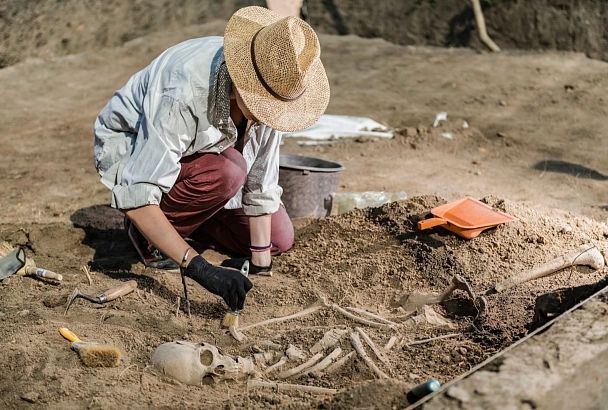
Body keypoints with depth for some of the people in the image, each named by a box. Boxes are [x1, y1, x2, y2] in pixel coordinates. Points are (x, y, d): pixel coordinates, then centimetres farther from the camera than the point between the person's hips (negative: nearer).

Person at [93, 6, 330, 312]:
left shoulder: (270, 89, -23)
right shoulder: (183, 93, -41)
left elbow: (261, 180, -15)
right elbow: (135, 197, -43)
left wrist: (260, 259, -16)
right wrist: (199, 268, -49)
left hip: (200, 147, 6)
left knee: (279, 240, -1)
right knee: (227, 172, -36)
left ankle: (182, 221, 14)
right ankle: (149, 232, -10)